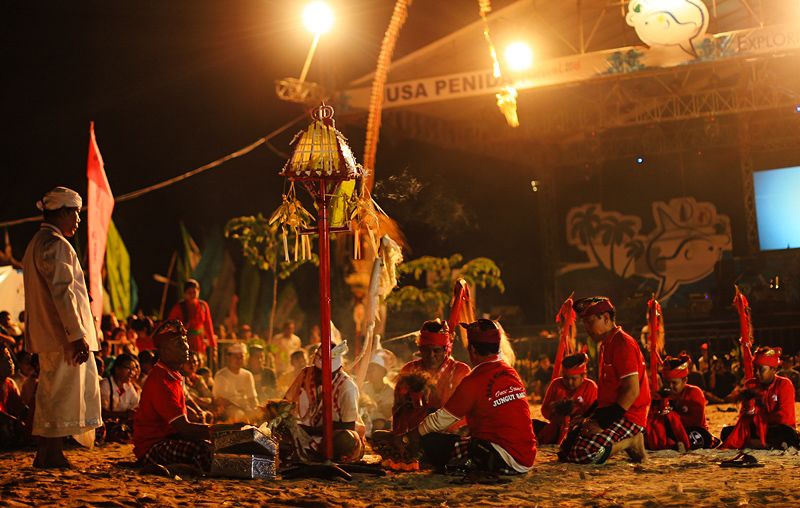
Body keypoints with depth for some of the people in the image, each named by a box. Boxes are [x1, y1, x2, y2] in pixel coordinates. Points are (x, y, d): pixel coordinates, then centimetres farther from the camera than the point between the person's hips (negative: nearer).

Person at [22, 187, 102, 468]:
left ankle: (46, 455, 19)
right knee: (62, 394, -5)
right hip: (63, 335, -10)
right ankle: (53, 456, -1)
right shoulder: (55, 244, -14)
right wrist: (77, 335, -22)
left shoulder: (37, 243, 19)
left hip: (47, 335, 10)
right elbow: (62, 292, -20)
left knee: (51, 396, 15)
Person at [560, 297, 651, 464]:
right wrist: (594, 417, 9)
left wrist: (603, 422, -22)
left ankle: (630, 442, -5)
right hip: (608, 412, 10)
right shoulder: (604, 345, 17)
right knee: (566, 449, 4)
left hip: (629, 417, -10)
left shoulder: (623, 343, -15)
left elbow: (632, 391, -22)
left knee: (584, 453, -27)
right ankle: (628, 440, 8)